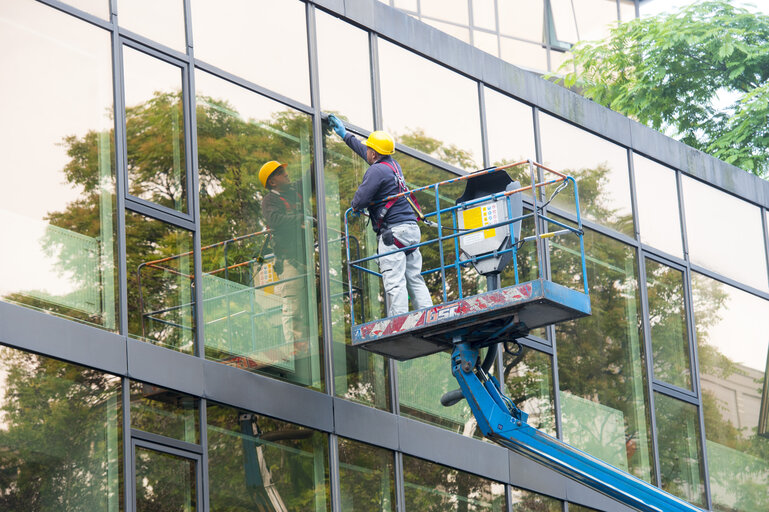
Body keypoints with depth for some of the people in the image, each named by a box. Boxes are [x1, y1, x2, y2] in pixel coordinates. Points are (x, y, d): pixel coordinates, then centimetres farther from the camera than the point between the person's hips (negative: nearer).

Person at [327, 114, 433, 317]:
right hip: (411, 228, 9)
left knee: (394, 283, -13)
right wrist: (345, 135, 47)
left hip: (393, 231, -9)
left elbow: (360, 199, -13)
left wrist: (355, 207, 11)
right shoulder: (393, 164, 18)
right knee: (415, 280, 7)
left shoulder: (377, 170, -10)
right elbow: (362, 151, 36)